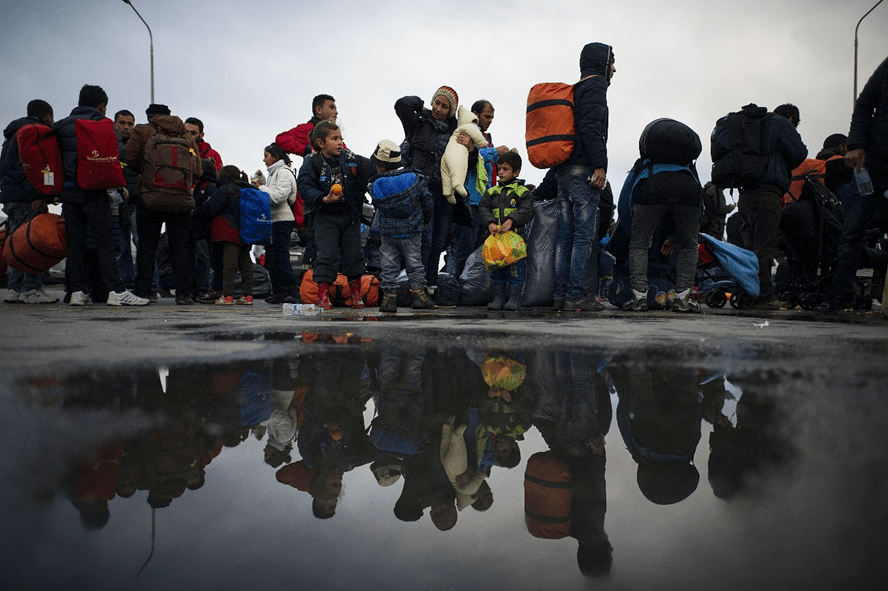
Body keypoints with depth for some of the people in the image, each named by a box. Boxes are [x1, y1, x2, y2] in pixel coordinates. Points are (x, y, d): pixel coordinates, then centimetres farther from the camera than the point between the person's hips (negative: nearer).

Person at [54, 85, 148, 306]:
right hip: (93, 190, -4)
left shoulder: (61, 126, 15)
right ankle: (116, 291, -9)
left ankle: (77, 292, 6)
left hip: (67, 190, 4)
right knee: (105, 242, -4)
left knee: (74, 243, 7)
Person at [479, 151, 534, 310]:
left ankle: (514, 299, 7)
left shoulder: (523, 192, 4)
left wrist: (511, 220, -22)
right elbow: (483, 208, 5)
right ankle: (498, 298, 16)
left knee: (515, 269, -2)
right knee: (496, 269, 7)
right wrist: (490, 223, -14)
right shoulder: (491, 192, 15)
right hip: (495, 238, 4)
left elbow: (527, 211, -7)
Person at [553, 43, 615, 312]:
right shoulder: (595, 85, -2)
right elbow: (591, 128, -17)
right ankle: (575, 294, -9)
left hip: (563, 170, 9)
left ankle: (559, 294, 6)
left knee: (565, 234, 7)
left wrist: (561, 168, 19)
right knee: (584, 233, -8)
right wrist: (599, 165, -19)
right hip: (583, 169, -9)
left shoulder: (574, 90, 25)